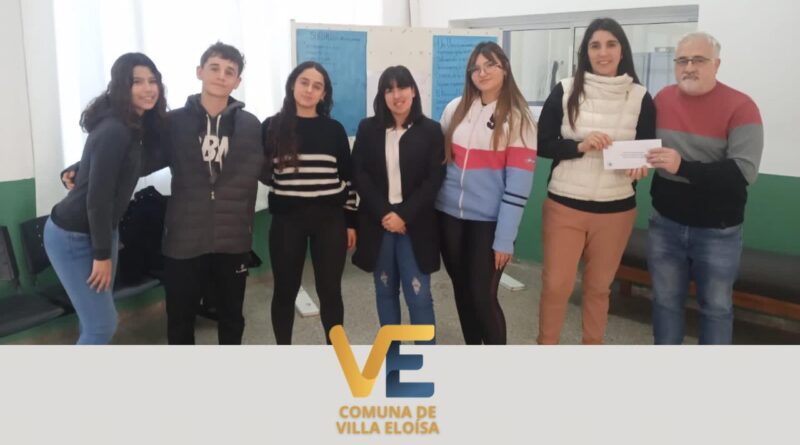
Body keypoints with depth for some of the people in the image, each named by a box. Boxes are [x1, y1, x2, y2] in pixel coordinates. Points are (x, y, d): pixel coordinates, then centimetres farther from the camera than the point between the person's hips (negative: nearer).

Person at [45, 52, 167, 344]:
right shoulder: (114, 131, -24)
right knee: (103, 324, -5)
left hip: (98, 230, 9)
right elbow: (97, 197, -24)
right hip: (73, 236, -9)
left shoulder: (136, 125, 4)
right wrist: (102, 254, -19)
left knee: (95, 320, 18)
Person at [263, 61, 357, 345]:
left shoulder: (334, 129, 5)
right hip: (287, 219, 0)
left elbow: (347, 177, 6)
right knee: (285, 290, 11)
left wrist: (351, 222, 5)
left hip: (329, 218, 1)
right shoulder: (271, 127, 2)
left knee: (330, 290, 8)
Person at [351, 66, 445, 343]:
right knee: (385, 291, 12)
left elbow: (434, 179, -5)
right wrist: (383, 213, -12)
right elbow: (359, 175, -1)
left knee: (418, 294, -3)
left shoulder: (431, 130, 1)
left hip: (415, 225, -2)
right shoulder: (368, 128, 5)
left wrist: (403, 215, -13)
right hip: (378, 223, 2)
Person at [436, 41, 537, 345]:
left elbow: (519, 184, -11)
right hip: (450, 215, 4)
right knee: (462, 291, 13)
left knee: (483, 295, -4)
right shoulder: (455, 109, 5)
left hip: (489, 221, -4)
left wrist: (505, 238, -15)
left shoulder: (518, 118, -7)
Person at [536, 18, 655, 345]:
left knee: (599, 287, 15)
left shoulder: (640, 97, 0)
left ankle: (592, 346, 32)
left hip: (615, 210, 1)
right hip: (564, 205, -1)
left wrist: (639, 165, -17)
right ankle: (546, 345, 25)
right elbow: (542, 145, -3)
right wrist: (579, 146, -20)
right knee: (555, 285, 4)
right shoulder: (565, 91, -2)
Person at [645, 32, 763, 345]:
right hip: (665, 225, 4)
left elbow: (743, 172, -23)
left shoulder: (740, 107, -14)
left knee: (716, 306, 12)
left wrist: (682, 167, -32)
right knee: (665, 300, 15)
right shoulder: (662, 99, 2)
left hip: (717, 231, -4)